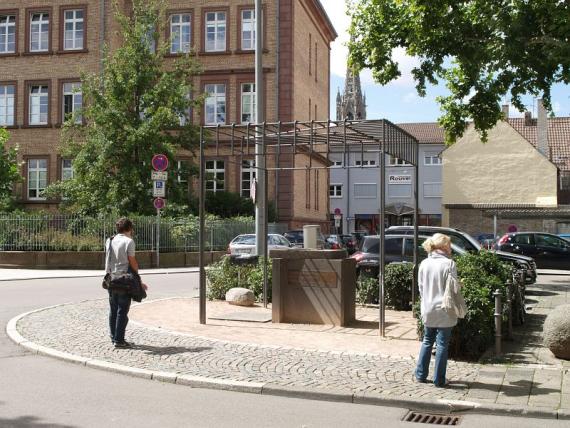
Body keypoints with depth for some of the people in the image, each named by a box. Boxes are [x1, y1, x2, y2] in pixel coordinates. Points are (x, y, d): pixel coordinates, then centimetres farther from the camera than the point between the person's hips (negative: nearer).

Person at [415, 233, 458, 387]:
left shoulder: (424, 264, 3)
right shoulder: (449, 264, -13)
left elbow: (421, 287, 8)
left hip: (427, 310, 5)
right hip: (444, 311, -5)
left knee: (427, 341, 18)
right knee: (442, 344, 4)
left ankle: (420, 375, 21)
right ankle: (439, 379, 8)